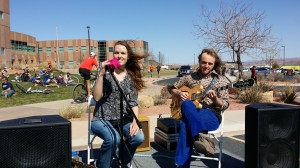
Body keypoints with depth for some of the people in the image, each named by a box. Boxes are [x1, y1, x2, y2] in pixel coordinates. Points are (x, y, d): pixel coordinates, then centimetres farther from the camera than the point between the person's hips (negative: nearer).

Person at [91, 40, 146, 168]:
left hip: (123, 120, 3)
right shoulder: (105, 71, -3)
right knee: (113, 138, -34)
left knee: (139, 137, -25)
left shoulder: (132, 76, 4)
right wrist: (101, 74, -22)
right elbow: (97, 97, -14)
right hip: (102, 119, -3)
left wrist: (135, 121, -13)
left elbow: (134, 102, 3)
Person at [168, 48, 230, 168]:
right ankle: (200, 137, -43)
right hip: (191, 114, 3)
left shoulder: (221, 81, 5)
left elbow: (224, 105, 1)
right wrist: (179, 93, 0)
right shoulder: (190, 77, 12)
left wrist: (215, 99, -20)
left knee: (185, 125, -36)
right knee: (186, 104, -36)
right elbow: (171, 88, 21)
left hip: (211, 115, -3)